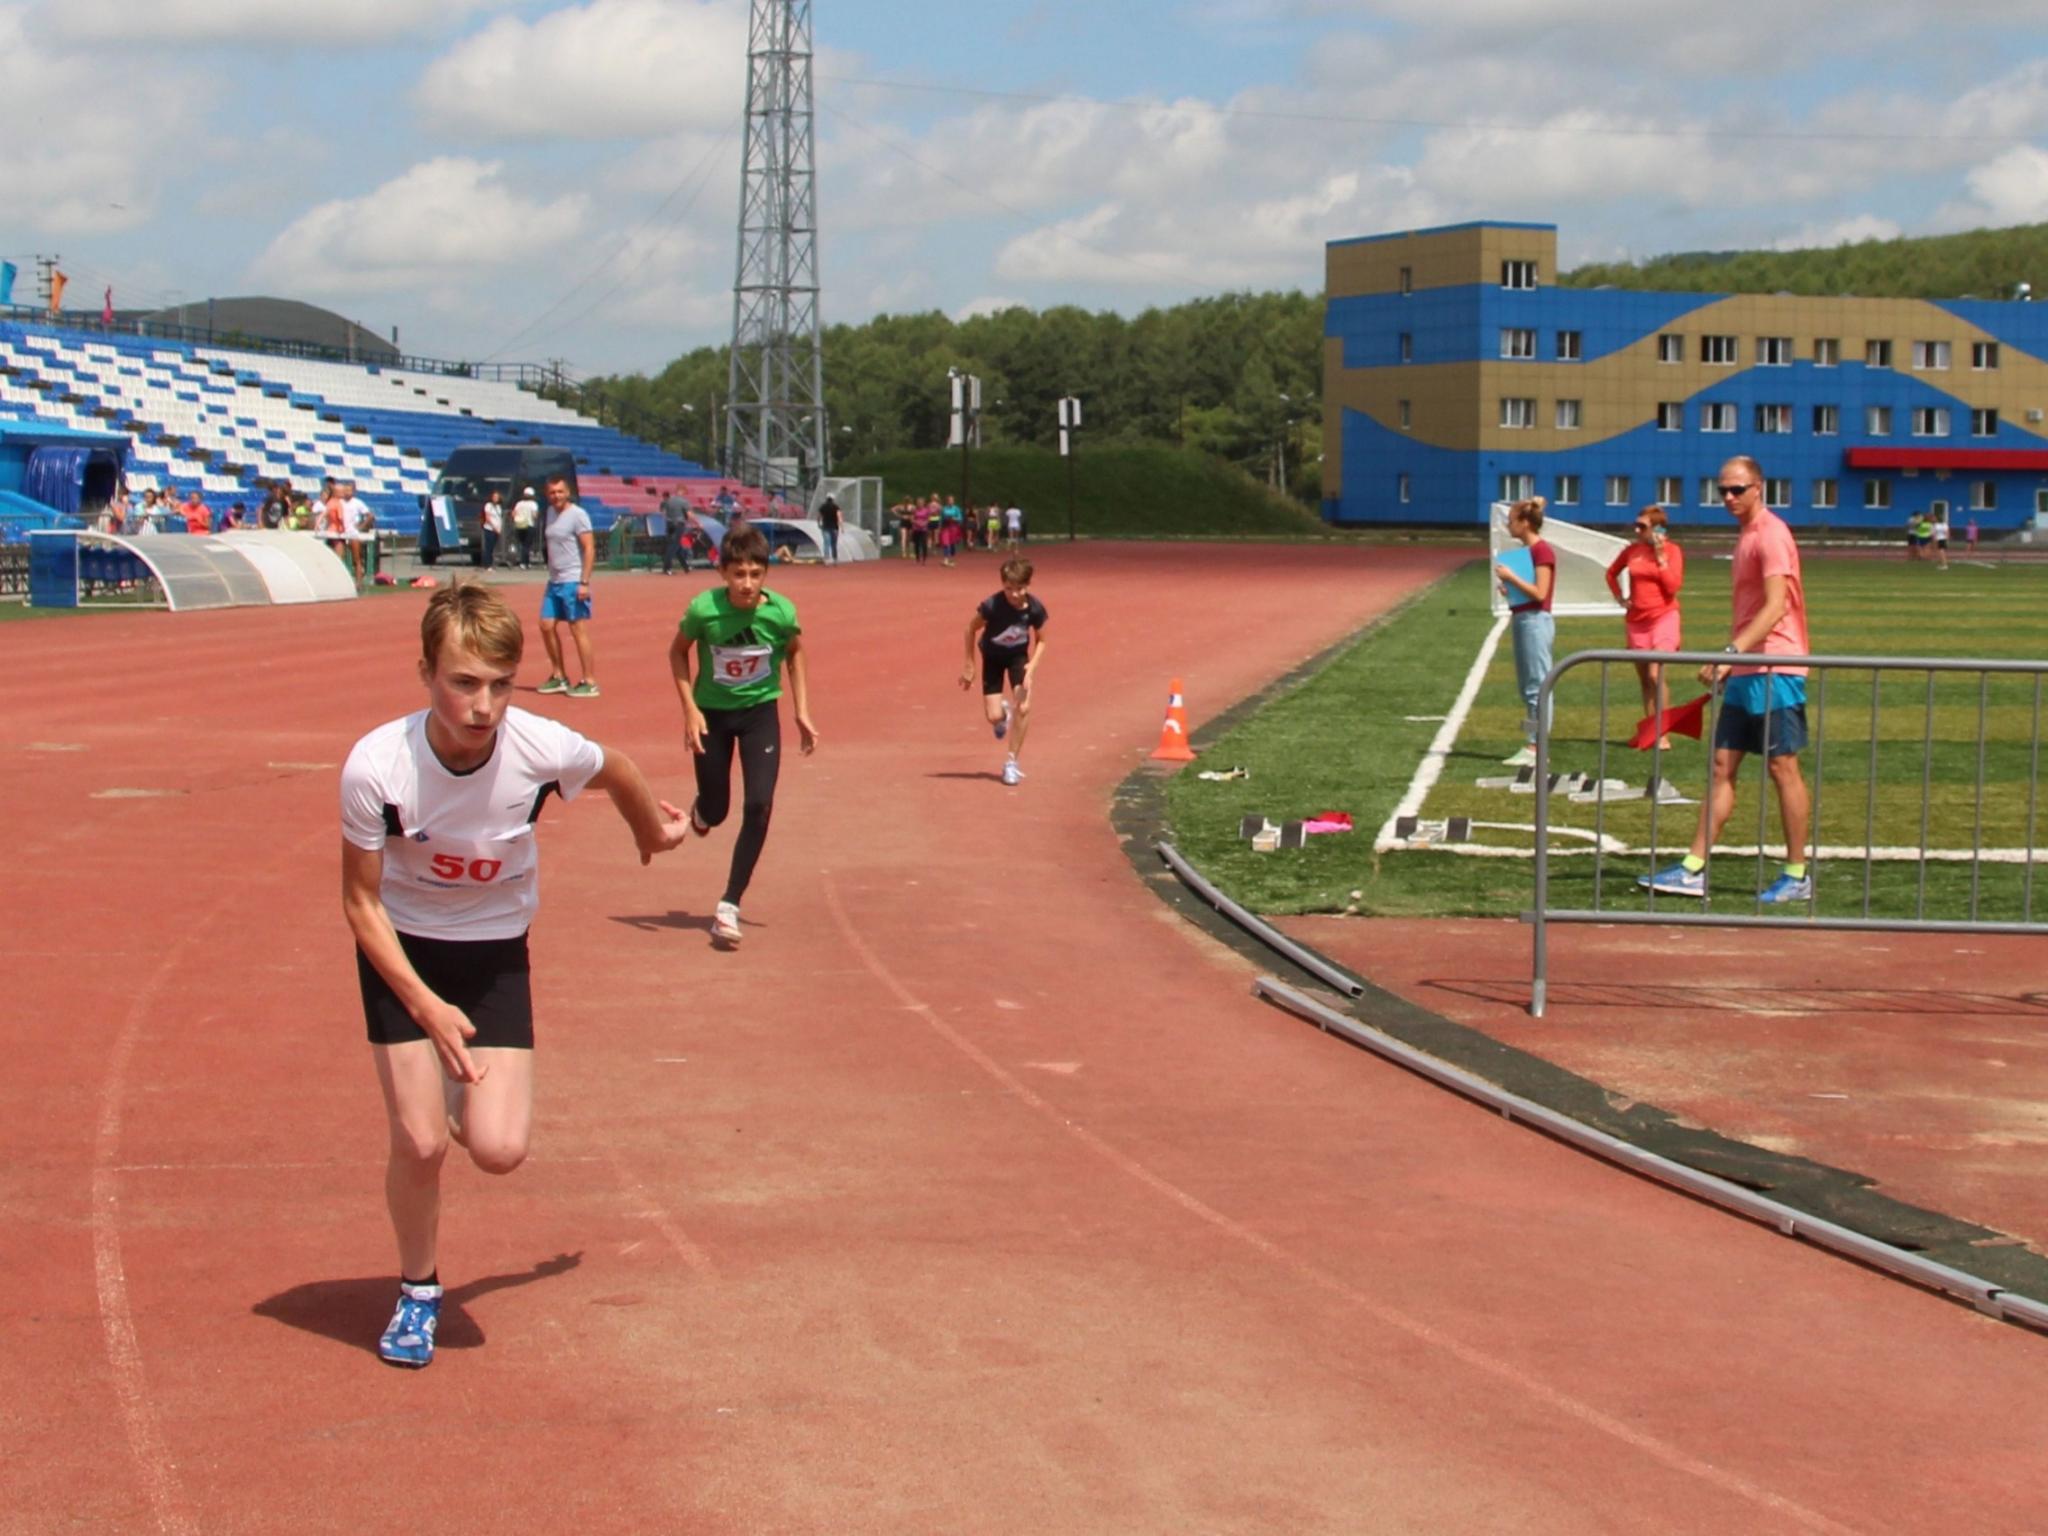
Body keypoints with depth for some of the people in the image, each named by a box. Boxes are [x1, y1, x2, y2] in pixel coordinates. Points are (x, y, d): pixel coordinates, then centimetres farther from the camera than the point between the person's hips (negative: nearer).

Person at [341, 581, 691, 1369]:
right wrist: (426, 1006, -26)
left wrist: (655, 829, 22)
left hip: (495, 948, 1)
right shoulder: (376, 767, -29)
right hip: (402, 948, -1)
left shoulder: (544, 750, -26)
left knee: (498, 1150, -11)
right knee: (420, 1142, -8)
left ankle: (468, 1094, 27)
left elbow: (617, 771, 0)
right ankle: (418, 1292, 20)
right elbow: (361, 902, -16)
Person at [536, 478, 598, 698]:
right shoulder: (551, 512, 12)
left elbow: (590, 549, -15)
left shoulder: (578, 515, -11)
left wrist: (584, 582, -21)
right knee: (547, 626, 7)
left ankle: (590, 682, 0)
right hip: (554, 581, 8)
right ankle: (559, 677, 18)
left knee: (579, 630, -6)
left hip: (573, 583, -8)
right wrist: (552, 574, 16)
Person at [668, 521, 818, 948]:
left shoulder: (781, 612, -21)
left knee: (759, 805, -13)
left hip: (760, 710, 0)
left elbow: (794, 654, 1)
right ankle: (699, 811, 50)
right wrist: (690, 708, -14)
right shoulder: (704, 609, -24)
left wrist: (802, 713, 0)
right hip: (712, 712, 0)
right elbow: (678, 651, -5)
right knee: (715, 810, 9)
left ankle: (729, 907, -4)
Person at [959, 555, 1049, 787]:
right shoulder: (991, 605, -32)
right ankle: (1003, 713, 35)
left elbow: (1040, 641, -8)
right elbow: (972, 629, -14)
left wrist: (1032, 665, -25)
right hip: (993, 656, -1)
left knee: (1023, 708, -16)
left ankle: (1011, 762, 2)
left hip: (1019, 656, 1)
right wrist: (969, 665, -9)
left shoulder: (1035, 609, -25)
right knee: (994, 717, -7)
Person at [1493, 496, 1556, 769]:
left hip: (1536, 621, -10)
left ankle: (1536, 748, -6)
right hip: (1521, 620, 10)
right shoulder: (1526, 550, 15)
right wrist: (1509, 588, 7)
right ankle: (1531, 745, 13)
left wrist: (1511, 577, -15)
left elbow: (1539, 593, -18)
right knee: (1526, 688, 10)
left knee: (1537, 687, -7)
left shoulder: (1542, 552, -13)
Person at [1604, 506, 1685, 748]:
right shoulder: (1632, 550, 5)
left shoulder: (1672, 551, -5)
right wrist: (1619, 597, 10)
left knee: (1655, 675, -17)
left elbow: (1673, 586, -15)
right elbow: (1611, 573, 23)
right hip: (1636, 620, 5)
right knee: (1644, 679, 10)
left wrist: (1660, 556, -16)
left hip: (1663, 617, -5)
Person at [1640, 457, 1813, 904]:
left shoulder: (1771, 534, -12)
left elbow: (1775, 607, -22)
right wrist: (1726, 663, 22)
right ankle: (1693, 870, 6)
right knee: (1723, 767, 6)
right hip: (1745, 672, 9)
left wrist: (1732, 652, -29)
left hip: (1775, 671, -9)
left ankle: (1797, 876, 6)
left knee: (1783, 768, -2)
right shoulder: (1746, 535, 17)